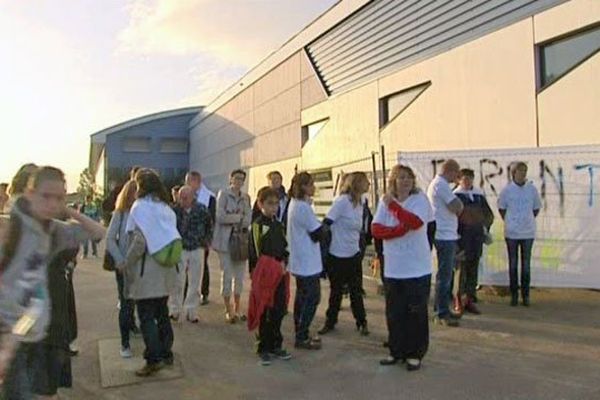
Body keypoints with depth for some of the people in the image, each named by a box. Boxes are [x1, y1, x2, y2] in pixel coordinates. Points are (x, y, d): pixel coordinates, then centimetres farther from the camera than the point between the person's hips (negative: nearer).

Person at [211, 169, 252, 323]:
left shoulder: (245, 197, 11)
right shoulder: (223, 194, -2)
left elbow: (248, 219, 2)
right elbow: (220, 216, -13)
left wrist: (232, 218, -11)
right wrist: (239, 217, -7)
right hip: (225, 240, -4)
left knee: (240, 276, 8)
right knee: (227, 275, -2)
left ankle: (237, 309, 21)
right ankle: (228, 310, 10)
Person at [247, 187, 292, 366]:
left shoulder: (279, 225, 13)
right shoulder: (257, 224, -7)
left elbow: (285, 248, 14)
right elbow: (255, 252, -9)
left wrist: (283, 263, -3)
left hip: (280, 274, 6)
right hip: (264, 276, -6)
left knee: (279, 311, 10)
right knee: (265, 314, 1)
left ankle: (275, 346, 24)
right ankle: (263, 349, 13)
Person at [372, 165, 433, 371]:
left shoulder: (420, 199, -5)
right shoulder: (385, 201, 5)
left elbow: (415, 222, -24)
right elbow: (376, 229, -5)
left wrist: (393, 205, -19)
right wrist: (400, 229, -18)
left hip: (417, 268, -3)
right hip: (393, 269, 4)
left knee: (416, 313, 5)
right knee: (394, 312, 11)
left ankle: (414, 354, 18)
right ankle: (397, 351, 26)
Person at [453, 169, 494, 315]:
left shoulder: (479, 195, 10)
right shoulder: (455, 195, -4)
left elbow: (489, 214, 20)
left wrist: (485, 227, 8)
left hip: (477, 236, 5)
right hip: (462, 236, -5)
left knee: (474, 268, 7)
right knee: (463, 266, -5)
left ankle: (470, 300, 15)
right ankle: (460, 300, 6)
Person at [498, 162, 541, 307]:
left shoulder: (532, 189, 0)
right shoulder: (507, 190, -3)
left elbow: (536, 208, 13)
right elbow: (501, 208, 9)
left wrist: (529, 221, 8)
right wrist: (508, 222, 6)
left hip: (528, 233, 1)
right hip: (511, 233, -1)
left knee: (526, 264, 6)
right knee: (513, 263, 6)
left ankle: (525, 294, 16)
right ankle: (514, 294, 14)